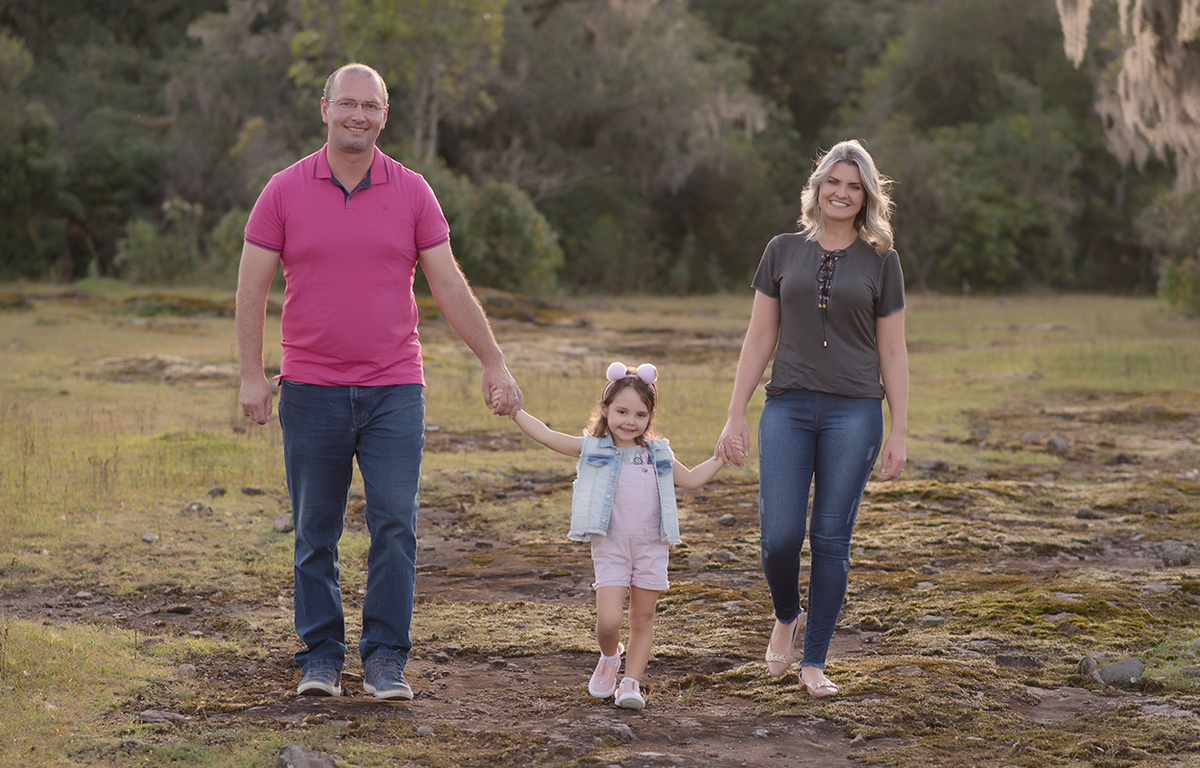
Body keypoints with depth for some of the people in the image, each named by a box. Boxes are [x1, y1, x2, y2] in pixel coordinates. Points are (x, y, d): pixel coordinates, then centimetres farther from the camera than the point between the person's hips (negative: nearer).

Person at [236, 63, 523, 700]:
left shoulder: (411, 193, 3)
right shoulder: (285, 191, 1)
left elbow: (449, 286, 6)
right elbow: (251, 287, 2)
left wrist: (495, 365, 4)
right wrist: (251, 376, -5)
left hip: (393, 390, 0)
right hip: (311, 391, 0)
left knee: (395, 527, -7)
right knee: (315, 535, 5)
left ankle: (386, 659, 2)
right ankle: (320, 658, 15)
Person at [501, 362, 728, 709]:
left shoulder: (657, 455, 11)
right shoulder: (593, 449, 1)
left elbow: (692, 479, 23)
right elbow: (545, 435, -3)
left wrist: (721, 458, 15)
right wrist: (512, 409, -11)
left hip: (651, 547, 3)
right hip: (610, 547, -3)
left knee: (643, 618, 6)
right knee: (608, 620, -11)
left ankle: (631, 681, 16)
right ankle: (609, 657, 20)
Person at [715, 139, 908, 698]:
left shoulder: (881, 261, 5)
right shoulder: (783, 252, 8)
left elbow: (892, 353, 6)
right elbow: (759, 339, 9)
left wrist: (898, 434, 1)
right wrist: (735, 417, 4)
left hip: (853, 411, -1)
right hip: (788, 406, 1)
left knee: (831, 539, 0)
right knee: (780, 534, -8)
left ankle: (814, 662, 11)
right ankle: (786, 617, 23)